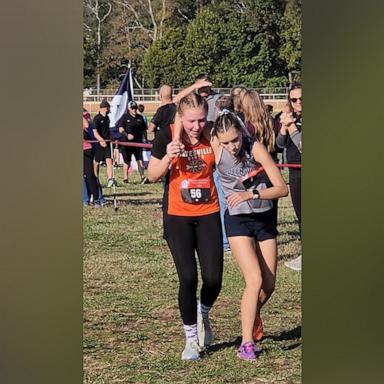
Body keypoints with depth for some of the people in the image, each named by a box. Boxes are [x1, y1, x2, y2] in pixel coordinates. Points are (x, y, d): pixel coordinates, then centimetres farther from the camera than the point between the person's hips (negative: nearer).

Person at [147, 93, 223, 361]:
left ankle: (203, 315, 31)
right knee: (188, 277, -7)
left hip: (209, 214, 2)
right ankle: (191, 338, 11)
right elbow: (152, 176, -6)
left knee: (214, 278, -3)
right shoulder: (167, 137, -9)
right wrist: (167, 157, -22)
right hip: (177, 216, -2)